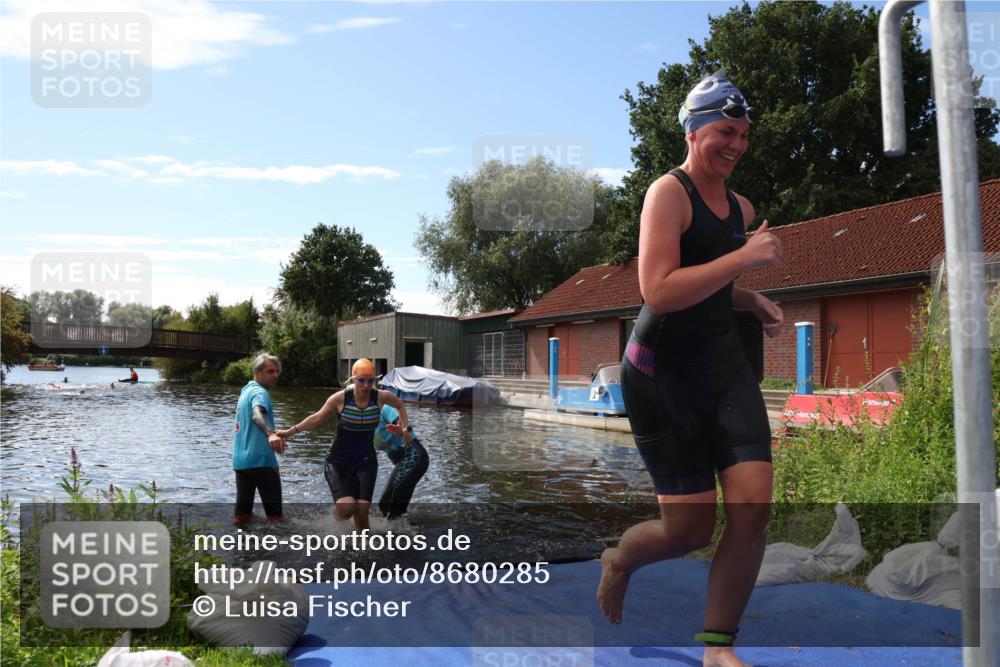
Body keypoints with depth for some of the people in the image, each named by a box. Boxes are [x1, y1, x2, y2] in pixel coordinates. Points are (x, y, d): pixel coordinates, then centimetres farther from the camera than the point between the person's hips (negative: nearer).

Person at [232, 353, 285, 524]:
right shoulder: (260, 392, -12)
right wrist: (271, 433, -53)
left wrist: (271, 434, 44)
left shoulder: (246, 391, 17)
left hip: (240, 460, 8)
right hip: (261, 460, -8)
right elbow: (257, 414, -35)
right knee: (274, 513, 0)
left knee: (243, 509, 8)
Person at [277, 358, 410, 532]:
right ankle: (336, 511, 20)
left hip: (366, 463, 2)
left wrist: (405, 429, 5)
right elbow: (317, 418, 0)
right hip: (339, 463, -2)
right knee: (347, 508, -19)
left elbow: (400, 405, 14)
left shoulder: (380, 397, -8)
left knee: (362, 513, -7)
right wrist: (291, 431, -3)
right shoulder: (340, 398, -13)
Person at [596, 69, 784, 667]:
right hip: (663, 371, -7)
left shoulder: (740, 207, 14)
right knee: (691, 529, -2)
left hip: (725, 362, 7)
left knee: (754, 504, -7)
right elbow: (658, 292, -24)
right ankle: (618, 562, 33)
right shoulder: (669, 192, -11)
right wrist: (745, 257, -23)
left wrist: (751, 300, 10)